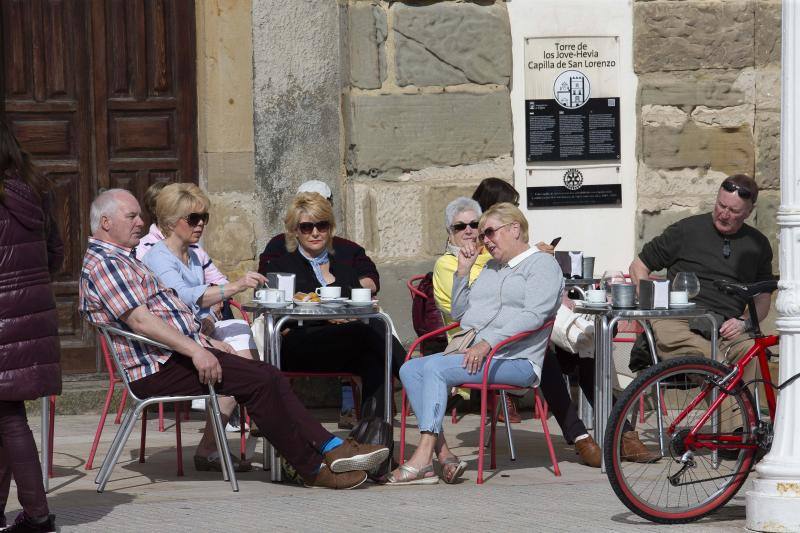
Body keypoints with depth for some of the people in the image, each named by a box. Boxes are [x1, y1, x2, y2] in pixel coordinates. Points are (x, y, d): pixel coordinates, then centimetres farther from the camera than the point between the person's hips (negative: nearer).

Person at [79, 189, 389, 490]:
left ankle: (331, 448, -8)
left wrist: (208, 344, 19)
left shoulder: (124, 260, 25)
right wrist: (195, 350, -24)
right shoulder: (103, 264, -10)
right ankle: (313, 469, -14)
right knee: (259, 380, -19)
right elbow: (139, 320, -21)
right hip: (159, 368, -11)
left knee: (270, 377, -2)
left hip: (177, 353, 11)